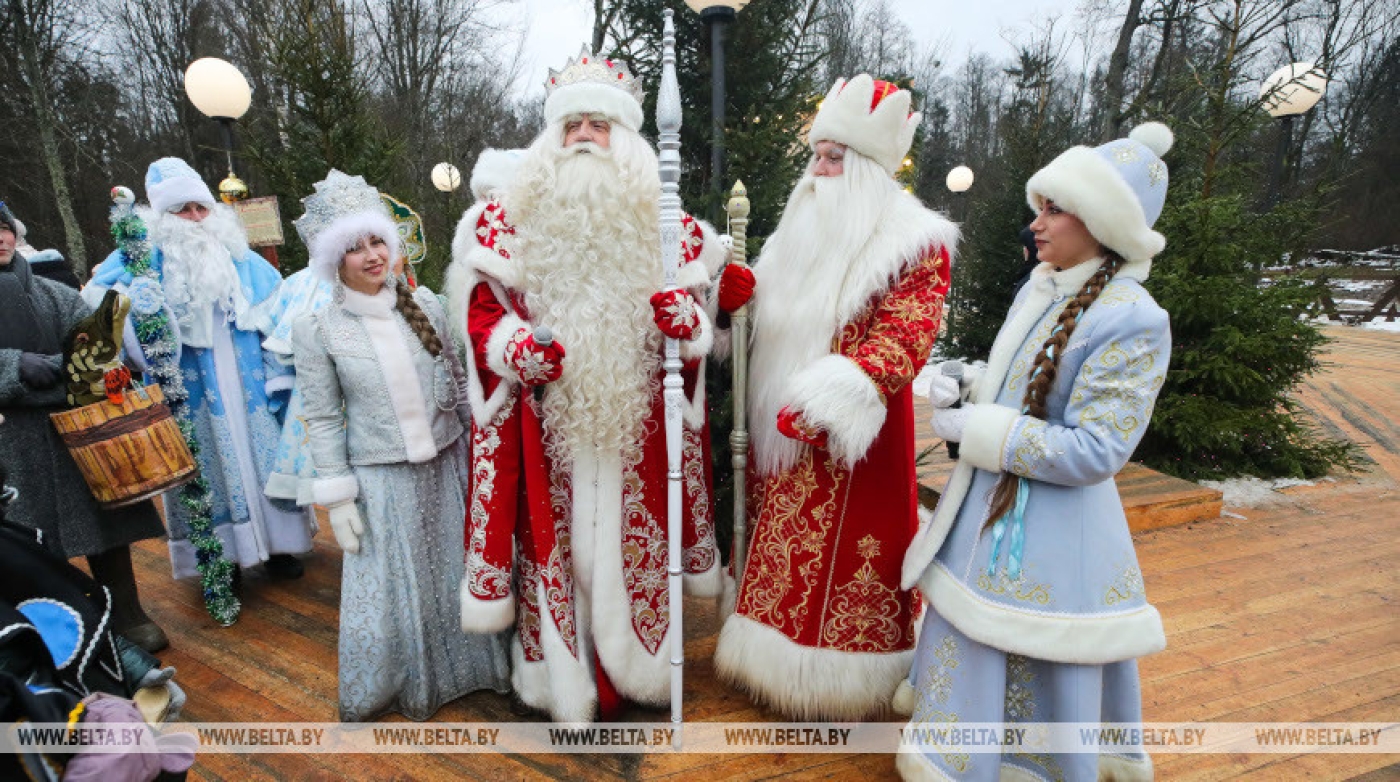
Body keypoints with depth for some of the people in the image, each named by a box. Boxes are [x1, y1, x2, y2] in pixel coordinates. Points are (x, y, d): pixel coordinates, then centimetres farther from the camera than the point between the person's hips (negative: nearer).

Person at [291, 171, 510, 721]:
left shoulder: (424, 304, -2)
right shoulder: (317, 329, -7)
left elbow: (459, 383, 5)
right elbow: (322, 420, -4)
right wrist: (337, 497, -5)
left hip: (446, 465, 2)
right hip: (381, 478, -2)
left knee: (458, 572, 15)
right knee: (394, 588, 12)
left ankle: (466, 666, 41)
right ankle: (406, 687, 38)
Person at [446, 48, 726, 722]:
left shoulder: (664, 222, 6)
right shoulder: (509, 219, 4)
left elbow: (700, 322, 9)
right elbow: (480, 311, 4)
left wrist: (687, 320, -14)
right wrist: (517, 347, -16)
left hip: (635, 421, 1)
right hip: (547, 421, 0)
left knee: (631, 543, 11)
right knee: (553, 544, 7)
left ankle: (637, 669, 33)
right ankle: (562, 675, 29)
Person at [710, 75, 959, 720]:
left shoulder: (914, 242, -9)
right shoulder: (800, 232, 13)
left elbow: (901, 340, -18)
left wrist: (826, 400, -30)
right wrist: (735, 294, -2)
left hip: (851, 435, -6)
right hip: (782, 432, 7)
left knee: (841, 555, 3)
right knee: (783, 547, 15)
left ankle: (835, 686, 24)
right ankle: (783, 660, 35)